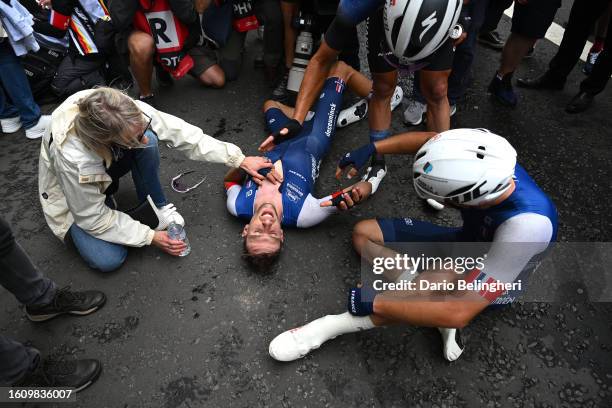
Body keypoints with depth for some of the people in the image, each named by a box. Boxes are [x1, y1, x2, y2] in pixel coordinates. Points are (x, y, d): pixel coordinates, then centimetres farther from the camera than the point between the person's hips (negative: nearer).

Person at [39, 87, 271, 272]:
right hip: (75, 199, -4)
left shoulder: (130, 114, -33)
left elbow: (181, 133, -25)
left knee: (149, 140, -29)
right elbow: (94, 218, -29)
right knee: (109, 259, -25)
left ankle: (155, 206, -7)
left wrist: (239, 160, -24)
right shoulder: (70, 156, -43)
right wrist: (150, 237, -26)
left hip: (107, 165, 4)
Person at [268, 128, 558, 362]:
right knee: (364, 233, -2)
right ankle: (434, 304, -11)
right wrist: (370, 149, -21)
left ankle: (330, 327, -26)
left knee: (439, 280, -42)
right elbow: (427, 140, -10)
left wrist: (373, 302, -36)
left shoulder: (526, 226, -42)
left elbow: (460, 312, -40)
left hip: (491, 283, -6)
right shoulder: (489, 160, -28)